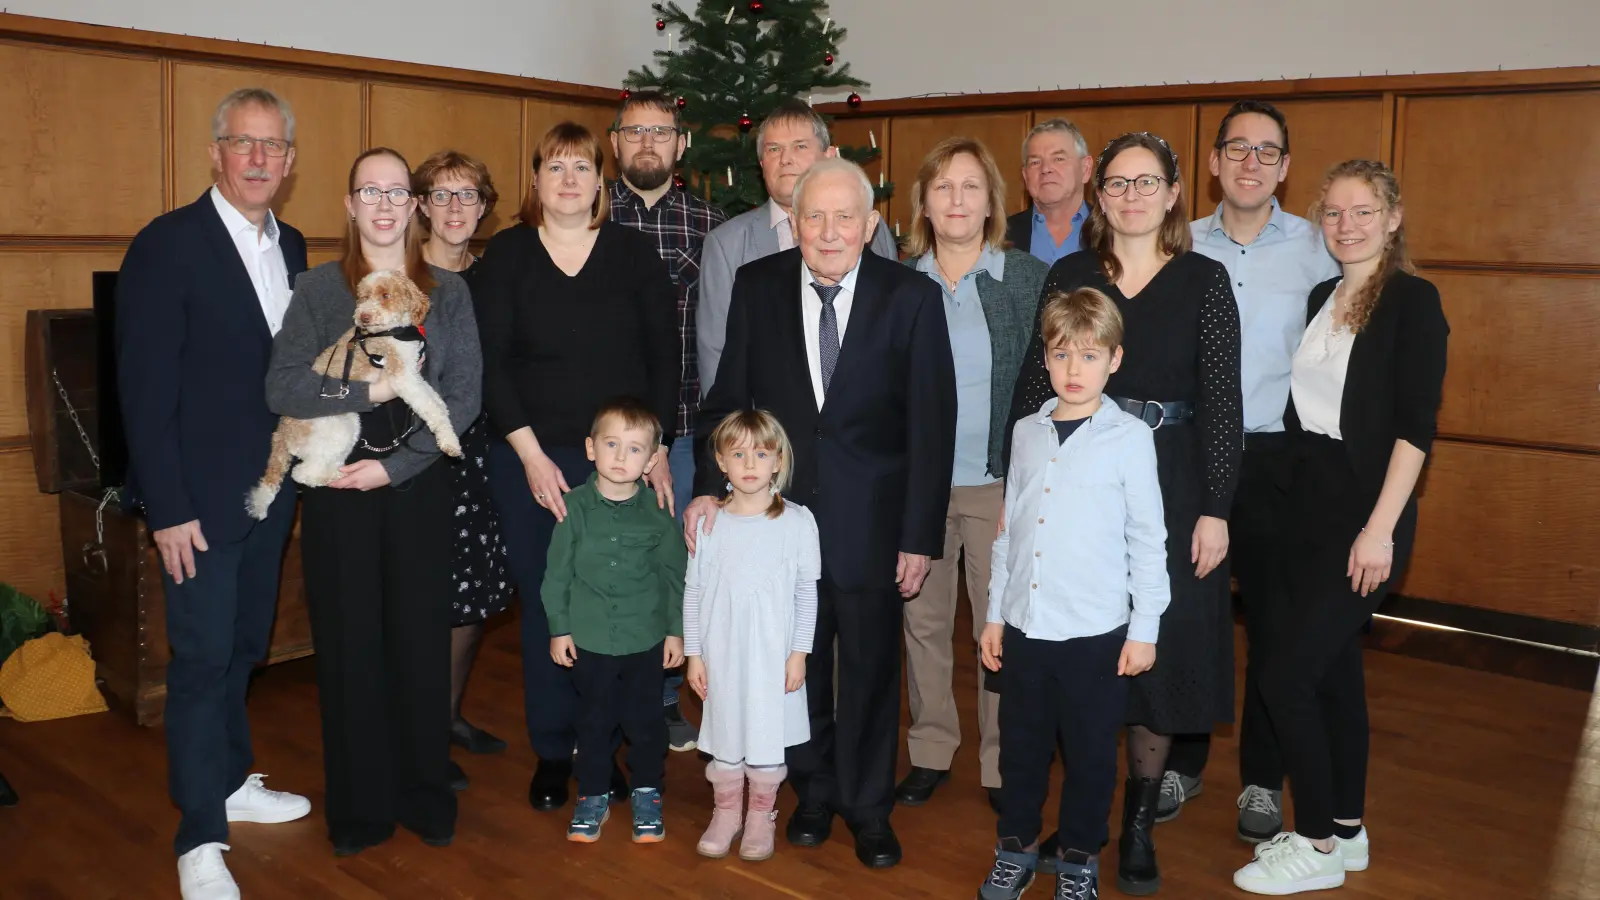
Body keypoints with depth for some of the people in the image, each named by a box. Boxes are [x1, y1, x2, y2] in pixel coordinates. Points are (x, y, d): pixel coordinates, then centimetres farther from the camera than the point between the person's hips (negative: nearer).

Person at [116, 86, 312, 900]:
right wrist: (167, 509, -17)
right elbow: (145, 389, -15)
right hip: (200, 496, -6)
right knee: (202, 660, 0)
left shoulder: (290, 247, 9)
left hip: (272, 490, 7)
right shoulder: (166, 246, -13)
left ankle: (231, 782, 35)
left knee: (244, 647, 18)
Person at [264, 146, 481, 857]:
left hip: (418, 483, 1)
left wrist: (396, 465, -10)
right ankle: (358, 805, 19)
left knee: (421, 637, 5)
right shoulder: (317, 289, 5)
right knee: (349, 639, 5)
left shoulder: (448, 291, 7)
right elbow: (282, 388, -7)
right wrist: (370, 389, -16)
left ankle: (425, 795, 21)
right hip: (338, 486, 0)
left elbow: (465, 393, -2)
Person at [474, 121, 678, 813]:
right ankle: (552, 751, 20)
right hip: (531, 459, 0)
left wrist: (655, 448, -2)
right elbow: (491, 362, -2)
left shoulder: (634, 252, 4)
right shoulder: (507, 254, 3)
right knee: (544, 605, 4)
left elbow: (664, 355, 4)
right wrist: (531, 455, -9)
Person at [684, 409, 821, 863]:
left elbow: (807, 593, -3)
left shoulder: (797, 521, -7)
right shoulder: (707, 522, -2)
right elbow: (693, 591, 3)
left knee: (767, 734, 8)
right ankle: (726, 813, 31)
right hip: (721, 653, 2)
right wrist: (693, 653, 2)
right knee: (724, 732, 12)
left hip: (773, 654, -1)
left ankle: (761, 817, 28)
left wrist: (799, 653, -4)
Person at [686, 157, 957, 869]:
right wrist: (710, 486, -7)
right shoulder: (757, 286, -1)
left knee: (871, 668, 12)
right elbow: (729, 395, 4)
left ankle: (868, 806, 33)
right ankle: (813, 791, 38)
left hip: (871, 516, -2)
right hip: (780, 507, 2)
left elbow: (931, 424, -8)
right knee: (798, 662, 16)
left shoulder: (911, 297, -8)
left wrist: (920, 536, -10)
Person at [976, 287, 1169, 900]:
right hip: (1024, 625, 4)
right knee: (1021, 746, 14)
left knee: (1090, 753, 10)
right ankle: (1016, 850, 32)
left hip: (1096, 631, -3)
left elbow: (1148, 539, -3)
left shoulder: (1129, 437, -5)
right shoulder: (1026, 432, 6)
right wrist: (994, 614, 12)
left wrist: (1145, 629, -4)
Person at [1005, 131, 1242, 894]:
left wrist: (1215, 510, -9)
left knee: (1157, 652, 5)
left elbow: (1222, 400, -4)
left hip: (1169, 487, -1)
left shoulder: (1204, 280, 0)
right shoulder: (1069, 276, 5)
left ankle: (1140, 825, 22)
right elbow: (1034, 387, 3)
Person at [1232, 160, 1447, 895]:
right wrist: (1298, 497, 7)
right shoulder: (1321, 298, 11)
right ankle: (1346, 830, 28)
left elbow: (1416, 424, -15)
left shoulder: (1413, 300, -9)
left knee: (1285, 673, -8)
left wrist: (1380, 529, -20)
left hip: (1365, 516, -7)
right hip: (1310, 504, 7)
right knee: (1333, 666, 14)